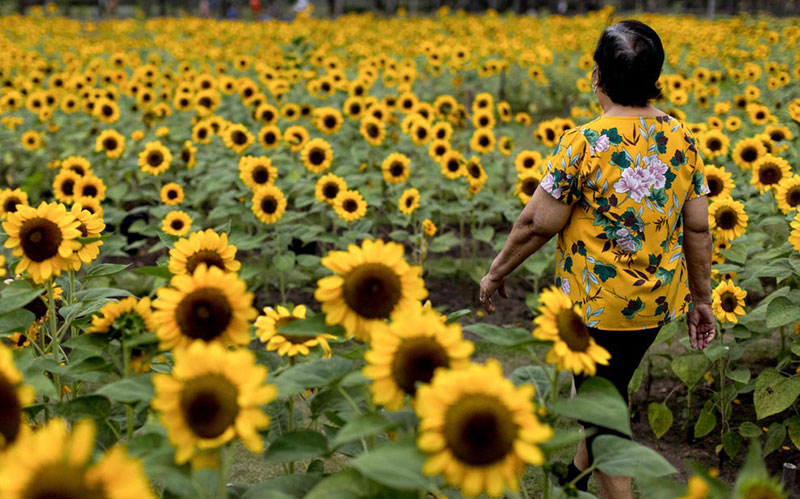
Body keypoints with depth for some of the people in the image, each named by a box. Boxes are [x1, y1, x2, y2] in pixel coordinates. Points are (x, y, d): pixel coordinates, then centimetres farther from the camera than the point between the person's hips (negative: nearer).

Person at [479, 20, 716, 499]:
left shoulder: (585, 143, -20)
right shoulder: (682, 137, -2)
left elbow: (538, 224, -15)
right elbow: (698, 228, 2)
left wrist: (497, 272, 0)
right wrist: (702, 299, 13)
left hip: (598, 303, -7)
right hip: (660, 300, 7)